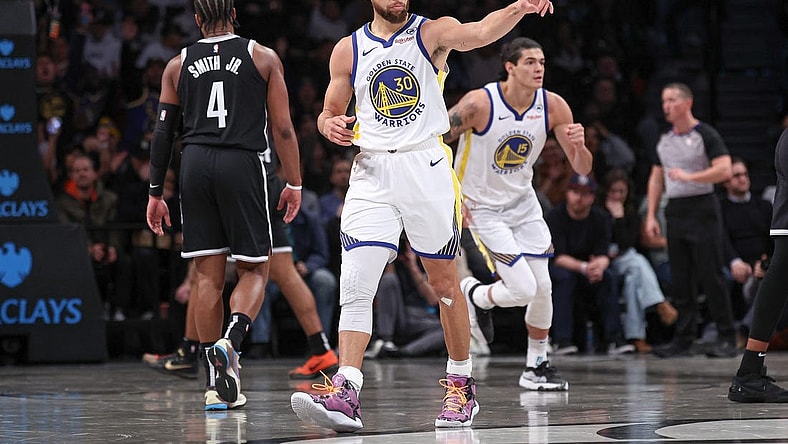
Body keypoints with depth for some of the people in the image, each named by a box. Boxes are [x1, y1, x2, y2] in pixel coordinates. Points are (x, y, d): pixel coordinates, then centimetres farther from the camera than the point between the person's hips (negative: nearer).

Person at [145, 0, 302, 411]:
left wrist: (155, 192, 13)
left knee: (207, 276, 5)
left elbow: (162, 132, 8)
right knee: (253, 269, 7)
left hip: (195, 162, 2)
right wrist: (294, 183, 8)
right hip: (243, 163, -2)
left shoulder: (178, 64, 11)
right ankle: (231, 340, -22)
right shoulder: (263, 58, 7)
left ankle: (214, 384, 5)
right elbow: (282, 128, 2)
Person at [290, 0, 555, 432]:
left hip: (427, 166, -2)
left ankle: (461, 384, 22)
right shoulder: (347, 50, 9)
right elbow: (328, 113, 17)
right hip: (372, 173, 2)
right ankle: (345, 392, -16)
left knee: (445, 283, 7)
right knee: (355, 286, -11)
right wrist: (331, 125, -8)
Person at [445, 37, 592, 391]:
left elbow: (582, 168, -6)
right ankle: (474, 294, 19)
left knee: (543, 287, 1)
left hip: (523, 202, 5)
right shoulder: (479, 103, -24)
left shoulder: (553, 106, -10)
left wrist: (579, 145, -28)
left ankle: (536, 368, 19)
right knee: (523, 289, -14)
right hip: (482, 208, -5)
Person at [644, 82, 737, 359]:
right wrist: (651, 216, 12)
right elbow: (656, 179, 20)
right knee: (681, 280, 6)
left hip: (702, 209, -7)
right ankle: (684, 340, 10)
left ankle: (727, 339, -3)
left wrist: (690, 176, -24)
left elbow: (725, 170, -16)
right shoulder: (664, 140, 15)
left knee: (711, 276, -8)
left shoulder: (705, 135, -6)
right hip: (675, 211, 7)